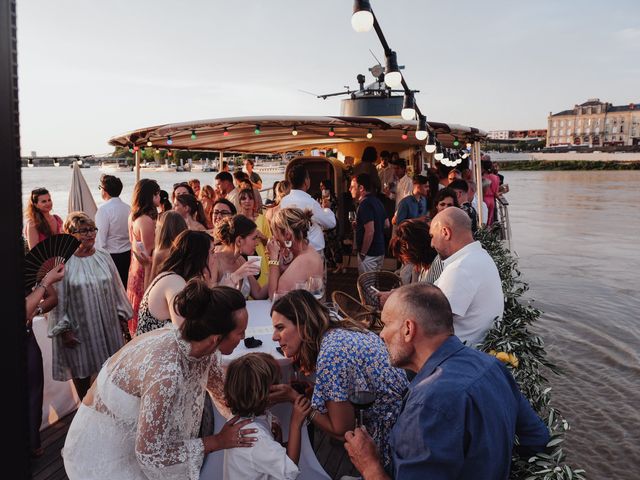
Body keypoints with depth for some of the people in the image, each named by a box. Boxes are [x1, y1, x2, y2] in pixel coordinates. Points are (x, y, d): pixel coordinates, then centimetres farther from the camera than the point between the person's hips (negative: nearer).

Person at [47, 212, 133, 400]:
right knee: (81, 370, 12)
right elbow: (58, 299, -10)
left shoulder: (104, 257, 1)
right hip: (78, 328, -4)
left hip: (108, 324, 4)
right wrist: (63, 329, -11)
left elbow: (116, 288, 8)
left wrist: (121, 316, 9)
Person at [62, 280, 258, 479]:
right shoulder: (165, 372, -37)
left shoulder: (199, 347, -13)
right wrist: (219, 441, -21)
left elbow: (222, 388, 9)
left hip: (136, 438, 7)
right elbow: (150, 453, -27)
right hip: (103, 453, -7)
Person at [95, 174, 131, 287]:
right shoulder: (128, 208, 3)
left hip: (111, 256, -6)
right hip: (127, 255, 6)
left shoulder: (104, 209, -14)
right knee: (124, 286, 13)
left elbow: (100, 238, -15)